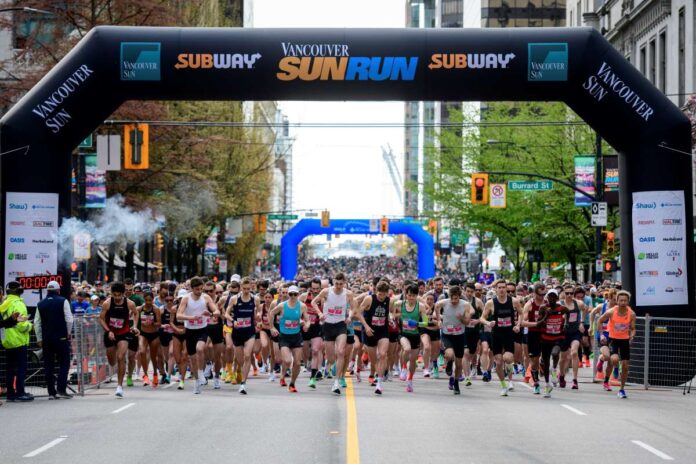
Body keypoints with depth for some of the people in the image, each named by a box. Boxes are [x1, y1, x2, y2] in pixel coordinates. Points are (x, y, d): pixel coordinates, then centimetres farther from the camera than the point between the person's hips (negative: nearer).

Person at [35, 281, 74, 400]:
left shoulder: (41, 304, 8)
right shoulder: (63, 301, -4)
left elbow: (37, 323, 8)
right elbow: (69, 319, -8)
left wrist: (39, 339, 14)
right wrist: (68, 333, 7)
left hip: (46, 339, 3)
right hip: (61, 337, -3)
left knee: (48, 366, 6)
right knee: (64, 363, 2)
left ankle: (51, 392, 3)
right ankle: (61, 390, -10)